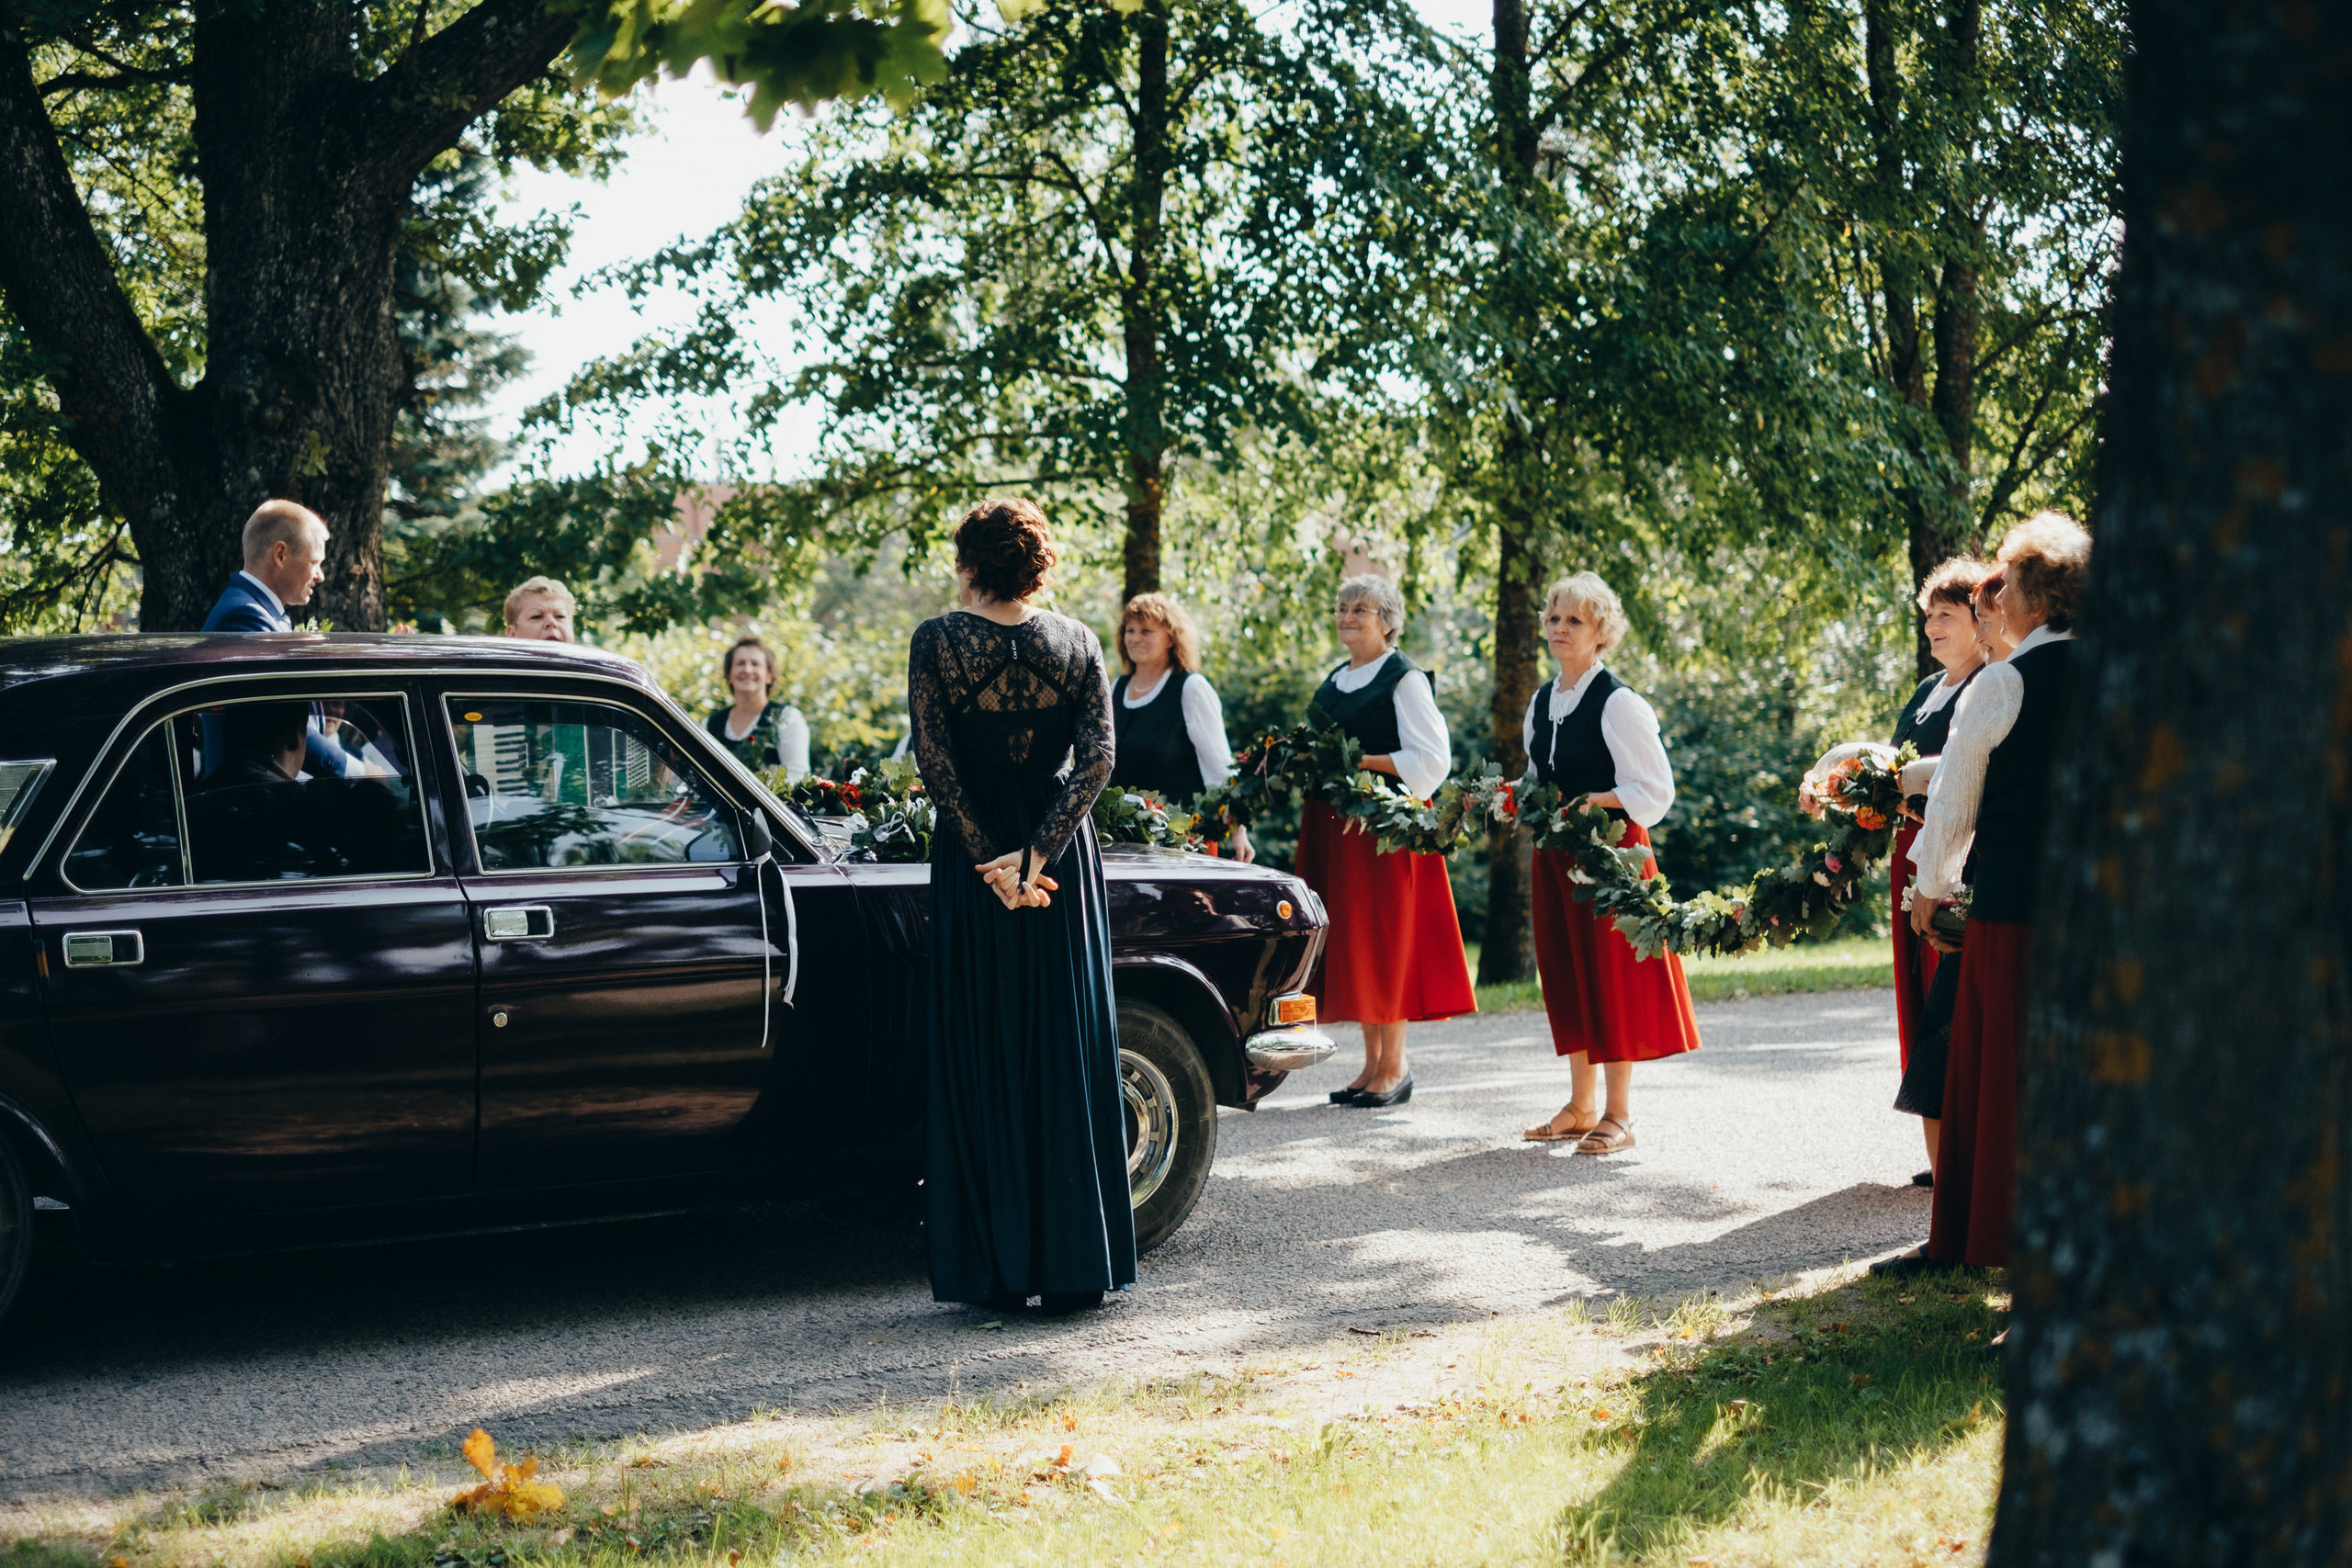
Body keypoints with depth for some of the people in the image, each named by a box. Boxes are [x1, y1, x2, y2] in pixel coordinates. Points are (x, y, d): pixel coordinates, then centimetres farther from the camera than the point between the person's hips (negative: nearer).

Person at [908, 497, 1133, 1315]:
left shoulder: (936, 641, -5)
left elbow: (934, 760, -12)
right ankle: (1076, 1267, 10)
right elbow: (1096, 758, -8)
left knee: (982, 1058, 5)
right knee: (1068, 1054, 8)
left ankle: (996, 1270, 6)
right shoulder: (1077, 643, 1)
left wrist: (988, 859, -11)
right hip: (1061, 850, 2)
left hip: (969, 854, -2)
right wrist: (1036, 854, -14)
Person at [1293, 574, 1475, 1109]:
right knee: (1350, 943, 7)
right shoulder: (1335, 680, 16)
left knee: (1383, 938, -5)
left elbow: (1432, 760, -13)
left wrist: (1360, 762, -18)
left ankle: (1394, 1067, 2)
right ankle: (1372, 1063, 15)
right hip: (1333, 825, 8)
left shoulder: (1405, 679, -7)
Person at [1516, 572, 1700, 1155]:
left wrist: (1585, 803, -20)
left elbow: (1654, 792, -13)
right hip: (1556, 853, 7)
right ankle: (1581, 1104, 21)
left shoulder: (1619, 703, -11)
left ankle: (1618, 1114, 3)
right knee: (1564, 969, 10)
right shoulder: (1541, 702, 12)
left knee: (1609, 971, -4)